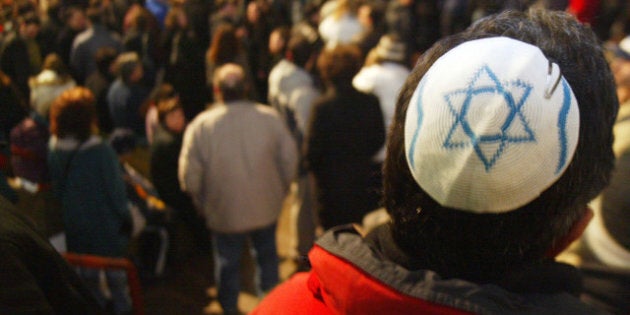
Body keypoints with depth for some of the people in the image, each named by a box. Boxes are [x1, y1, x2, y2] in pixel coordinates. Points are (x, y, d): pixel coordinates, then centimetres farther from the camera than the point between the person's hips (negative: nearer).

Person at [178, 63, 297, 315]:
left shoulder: (200, 125, -15)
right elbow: (290, 159, -5)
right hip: (266, 208, 2)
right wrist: (280, 190, 11)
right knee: (267, 254, 25)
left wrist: (201, 202, 5)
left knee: (227, 262, 20)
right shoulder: (270, 118, -12)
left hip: (224, 212, -1)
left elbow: (189, 174, -13)